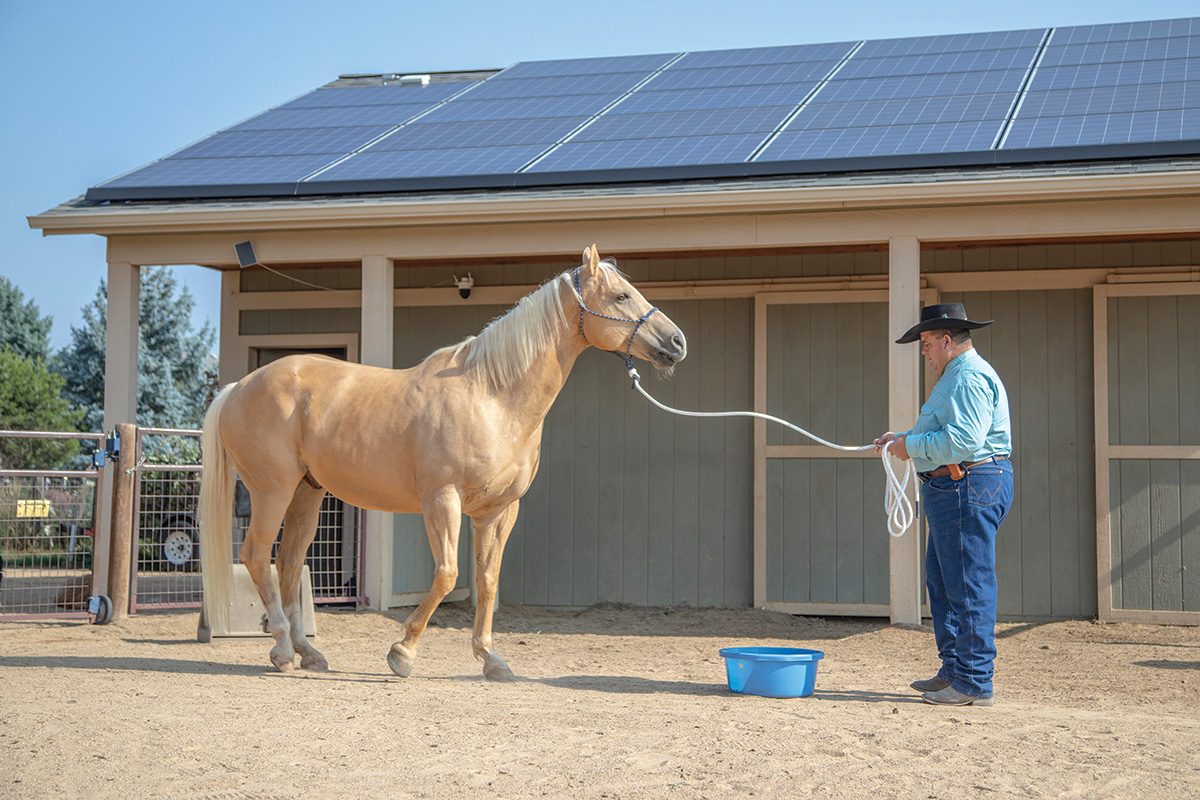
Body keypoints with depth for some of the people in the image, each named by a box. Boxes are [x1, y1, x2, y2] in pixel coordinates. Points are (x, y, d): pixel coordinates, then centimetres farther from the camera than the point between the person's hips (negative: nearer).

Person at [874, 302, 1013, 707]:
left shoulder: (970, 378, -14)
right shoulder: (957, 376, 22)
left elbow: (963, 441, -24)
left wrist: (913, 446, -13)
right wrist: (904, 438, 17)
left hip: (970, 488, -12)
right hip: (953, 490, 12)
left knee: (969, 586, -8)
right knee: (942, 581, 15)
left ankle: (974, 682, -4)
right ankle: (953, 670, 22)